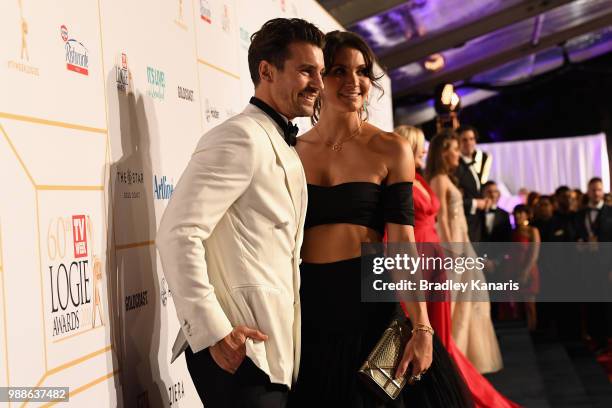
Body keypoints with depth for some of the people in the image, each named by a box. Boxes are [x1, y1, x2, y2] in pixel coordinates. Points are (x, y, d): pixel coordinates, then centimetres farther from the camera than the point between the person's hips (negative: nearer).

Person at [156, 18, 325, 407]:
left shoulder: (285, 148, 17)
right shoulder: (241, 137, -13)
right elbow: (178, 234, -21)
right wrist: (212, 331, -23)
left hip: (275, 345, 9)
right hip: (239, 348, -9)